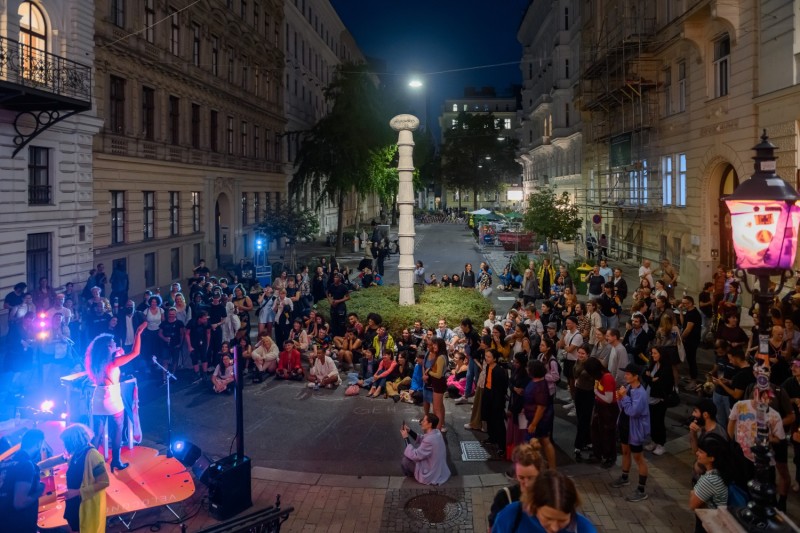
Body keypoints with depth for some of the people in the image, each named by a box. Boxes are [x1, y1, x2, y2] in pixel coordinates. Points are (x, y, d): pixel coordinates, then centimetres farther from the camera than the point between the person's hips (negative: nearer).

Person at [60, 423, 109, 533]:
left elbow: (104, 482, -24)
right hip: (77, 504, 8)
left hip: (90, 505, -8)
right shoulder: (76, 454, 4)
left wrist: (77, 492, -23)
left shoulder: (92, 455, -22)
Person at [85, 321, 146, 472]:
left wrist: (117, 353, 12)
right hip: (113, 402, -6)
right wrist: (138, 332, -16)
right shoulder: (112, 362, -18)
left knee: (97, 434, 14)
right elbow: (135, 352, -19)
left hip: (98, 402, 6)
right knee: (116, 434, 10)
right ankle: (116, 462, 17)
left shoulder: (95, 361, 0)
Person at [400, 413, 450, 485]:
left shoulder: (429, 440, -34)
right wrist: (409, 431, -2)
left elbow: (415, 455, -25)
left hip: (432, 476, -9)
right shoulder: (436, 433, -6)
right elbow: (421, 439, 10)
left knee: (405, 460, 0)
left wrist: (406, 438, -19)